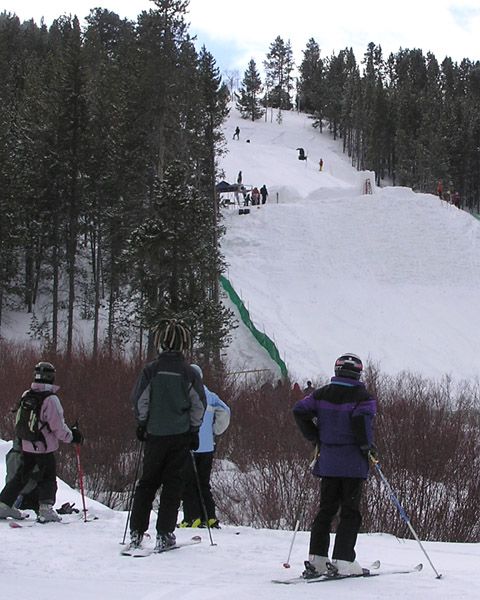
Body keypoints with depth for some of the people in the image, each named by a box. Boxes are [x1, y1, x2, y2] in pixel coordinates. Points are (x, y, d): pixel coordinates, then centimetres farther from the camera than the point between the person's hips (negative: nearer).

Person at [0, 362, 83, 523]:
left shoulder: (26, 395, 2)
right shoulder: (51, 399, -17)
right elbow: (58, 426, -16)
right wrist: (72, 436, -2)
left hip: (26, 445, 6)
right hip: (44, 446, -6)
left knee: (21, 475, 17)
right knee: (48, 478, 7)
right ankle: (45, 509, -1)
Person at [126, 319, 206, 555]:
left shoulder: (151, 370, -5)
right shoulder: (189, 372, -4)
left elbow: (139, 400, -3)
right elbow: (199, 404, -2)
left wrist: (141, 424, 10)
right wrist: (194, 430, 9)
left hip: (155, 433, 1)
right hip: (181, 435, -1)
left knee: (147, 482, 10)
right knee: (173, 484, 5)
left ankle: (136, 533, 7)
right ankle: (164, 535, 3)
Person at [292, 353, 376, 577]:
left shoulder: (322, 394, 8)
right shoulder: (363, 397, -5)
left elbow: (299, 410, 0)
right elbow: (362, 418, -23)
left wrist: (315, 438, 8)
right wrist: (367, 445, -9)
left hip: (327, 461, 4)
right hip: (353, 463, -4)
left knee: (326, 509, 12)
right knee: (350, 512, 2)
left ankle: (316, 558, 6)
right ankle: (342, 560, -4)